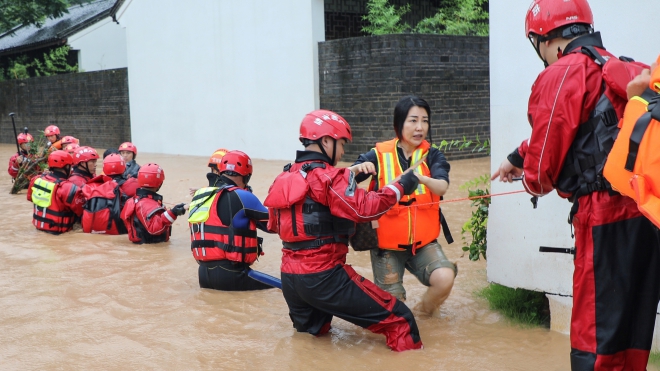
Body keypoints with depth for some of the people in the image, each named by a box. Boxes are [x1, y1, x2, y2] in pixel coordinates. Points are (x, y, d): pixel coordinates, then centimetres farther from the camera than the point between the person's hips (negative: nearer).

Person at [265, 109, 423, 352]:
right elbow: (365, 209, -20)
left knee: (311, 335, 35)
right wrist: (401, 187, -9)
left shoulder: (282, 179, 13)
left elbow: (274, 225, 22)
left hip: (289, 278, 8)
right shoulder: (328, 177, -10)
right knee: (399, 320, -6)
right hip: (324, 276, -8)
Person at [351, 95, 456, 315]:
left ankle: (426, 310, 8)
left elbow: (442, 187, -22)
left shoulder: (432, 156, -3)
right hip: (387, 244, -1)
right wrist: (357, 168, -36)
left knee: (444, 278, -25)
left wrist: (421, 178, -42)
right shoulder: (380, 154, -7)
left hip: (423, 241, 1)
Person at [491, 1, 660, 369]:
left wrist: (534, 181, 13)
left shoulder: (561, 75, -8)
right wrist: (519, 157, 37)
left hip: (606, 217, -8)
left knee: (595, 331, 0)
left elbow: (546, 151, -9)